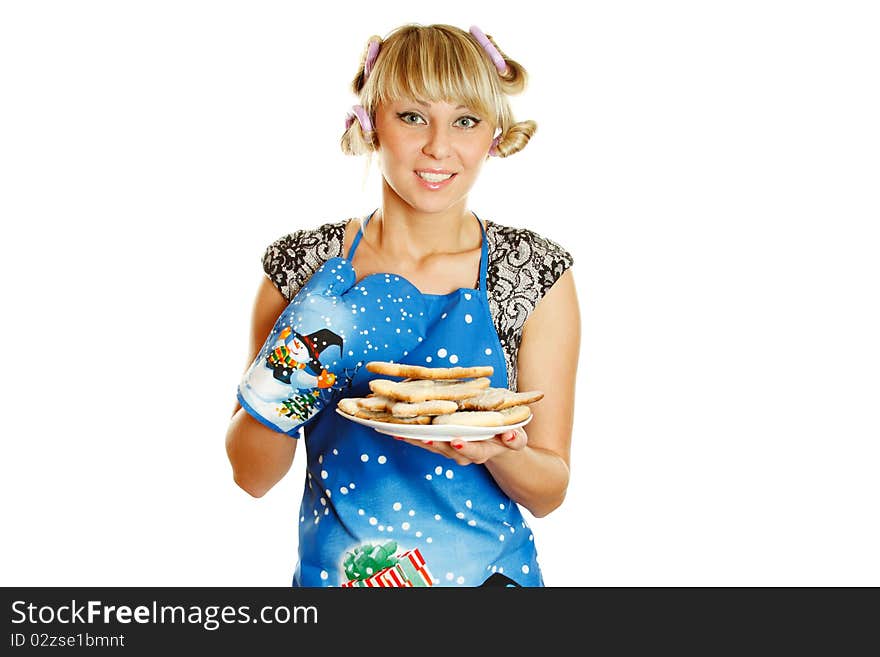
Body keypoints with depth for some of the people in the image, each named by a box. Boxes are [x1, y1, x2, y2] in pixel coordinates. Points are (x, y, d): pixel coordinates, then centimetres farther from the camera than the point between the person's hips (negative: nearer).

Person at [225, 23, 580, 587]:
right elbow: (252, 476, -4)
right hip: (333, 570, 1)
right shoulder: (306, 266, -10)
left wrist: (496, 452, -28)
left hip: (489, 570, 0)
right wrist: (280, 384, -22)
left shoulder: (538, 271, -11)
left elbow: (549, 493, -8)